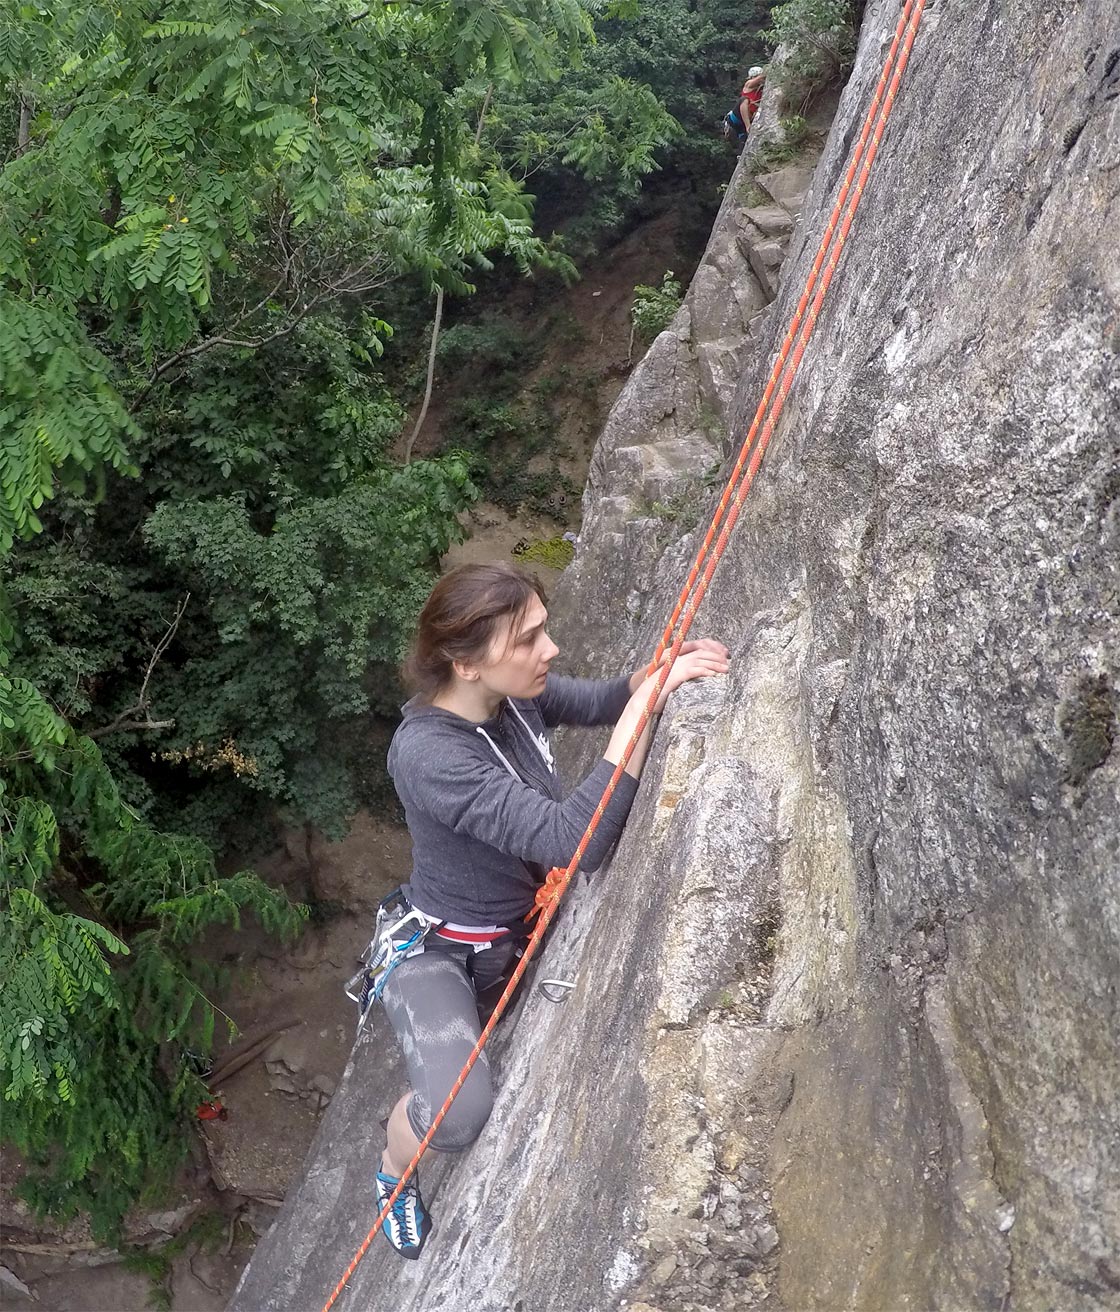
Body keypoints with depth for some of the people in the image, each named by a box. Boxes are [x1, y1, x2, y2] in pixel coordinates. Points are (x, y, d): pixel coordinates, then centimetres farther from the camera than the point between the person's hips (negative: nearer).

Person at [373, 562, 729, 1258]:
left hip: (525, 924, 7)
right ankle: (394, 1169, 9)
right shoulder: (426, 753, -35)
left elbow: (600, 701, 7)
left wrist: (662, 668, -16)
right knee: (458, 1116, -28)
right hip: (439, 953, -7)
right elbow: (578, 842, -42)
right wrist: (650, 698, -41)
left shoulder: (513, 692, -14)